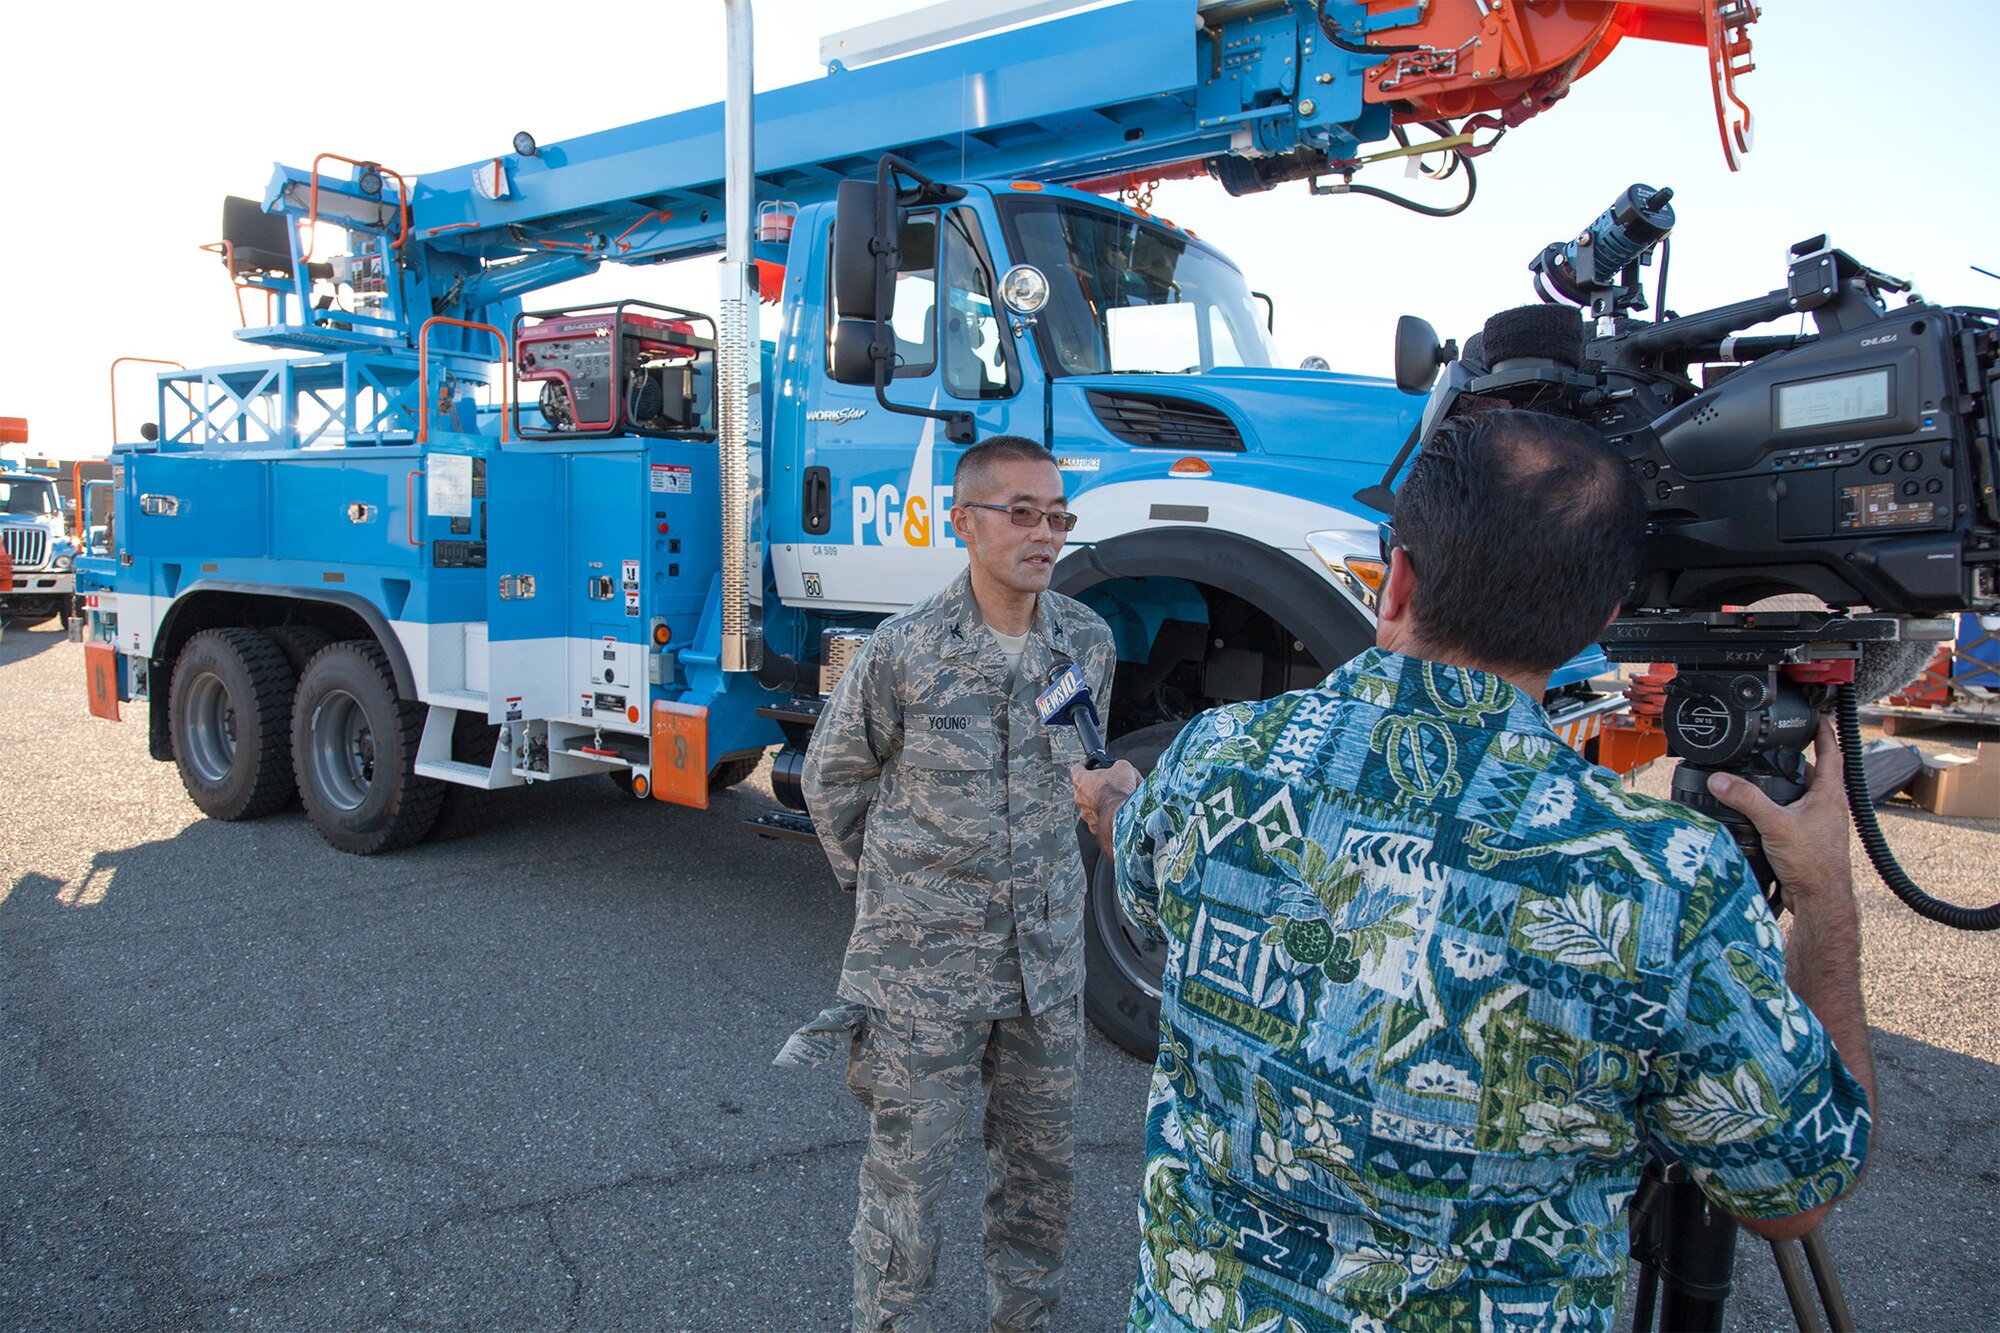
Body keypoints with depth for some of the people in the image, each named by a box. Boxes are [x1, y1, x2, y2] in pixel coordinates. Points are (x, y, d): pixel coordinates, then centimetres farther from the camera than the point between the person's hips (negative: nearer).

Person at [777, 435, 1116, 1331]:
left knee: (1042, 1163, 18)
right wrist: (889, 889, 6)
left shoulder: (1088, 641, -2)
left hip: (1047, 954, 4)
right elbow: (834, 779, 1)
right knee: (909, 1171, 9)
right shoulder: (901, 653, -14)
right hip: (924, 960, -4)